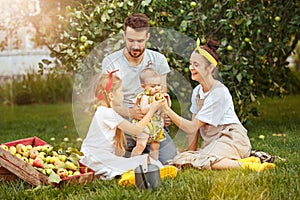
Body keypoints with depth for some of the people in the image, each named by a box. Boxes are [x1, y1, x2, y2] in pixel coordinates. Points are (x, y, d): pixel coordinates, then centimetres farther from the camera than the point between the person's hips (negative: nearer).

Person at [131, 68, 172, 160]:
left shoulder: (160, 95, 9)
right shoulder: (145, 97, -13)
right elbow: (143, 109, -28)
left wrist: (167, 98, -2)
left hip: (157, 126, 7)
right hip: (145, 125, -7)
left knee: (155, 146, 12)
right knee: (141, 145, -15)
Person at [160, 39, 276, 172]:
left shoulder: (219, 92, -15)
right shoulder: (197, 91, 11)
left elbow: (192, 127, -16)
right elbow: (193, 126, 11)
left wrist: (167, 110, -20)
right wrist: (191, 150, 2)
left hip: (231, 138, -9)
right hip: (212, 142, 9)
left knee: (203, 162, -34)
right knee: (179, 160, -14)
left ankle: (247, 164, -22)